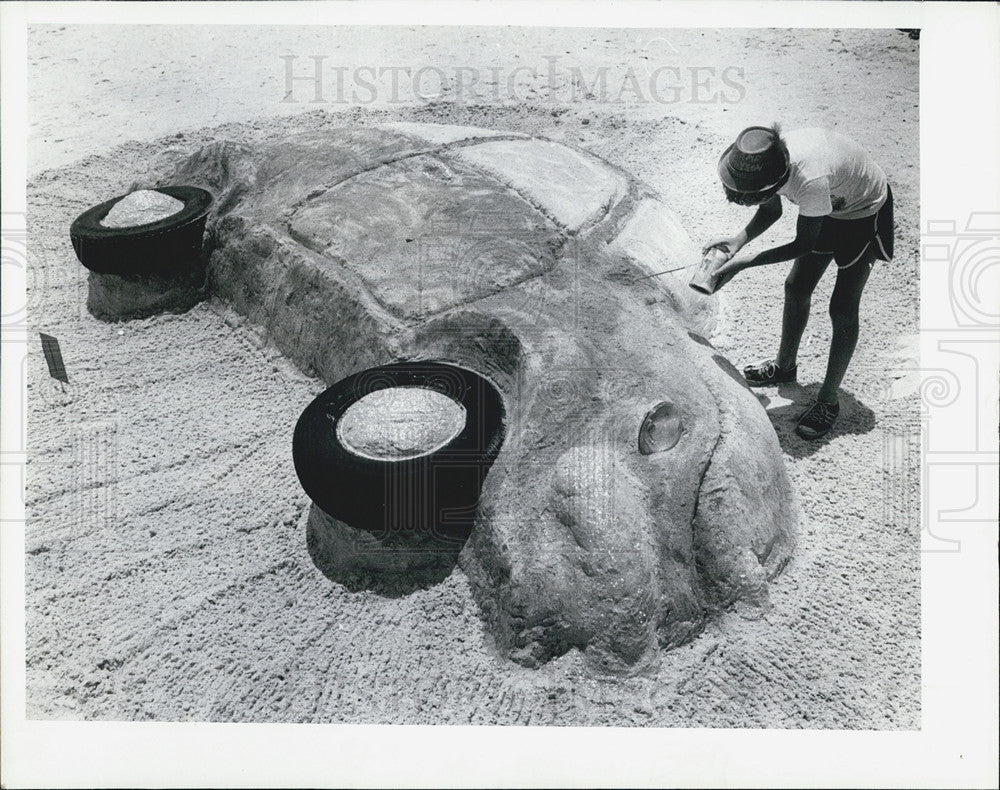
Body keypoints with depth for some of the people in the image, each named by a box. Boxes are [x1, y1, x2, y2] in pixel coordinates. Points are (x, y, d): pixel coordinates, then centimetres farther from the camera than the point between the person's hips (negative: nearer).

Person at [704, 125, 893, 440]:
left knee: (843, 309, -4)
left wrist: (743, 264, -31)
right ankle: (784, 365, 35)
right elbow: (771, 212, -3)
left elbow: (803, 245, -29)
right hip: (828, 205, 7)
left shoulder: (810, 178, -44)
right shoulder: (765, 165, -24)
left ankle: (828, 401, 10)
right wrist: (739, 240, -21)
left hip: (865, 213, -7)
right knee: (796, 288, 12)